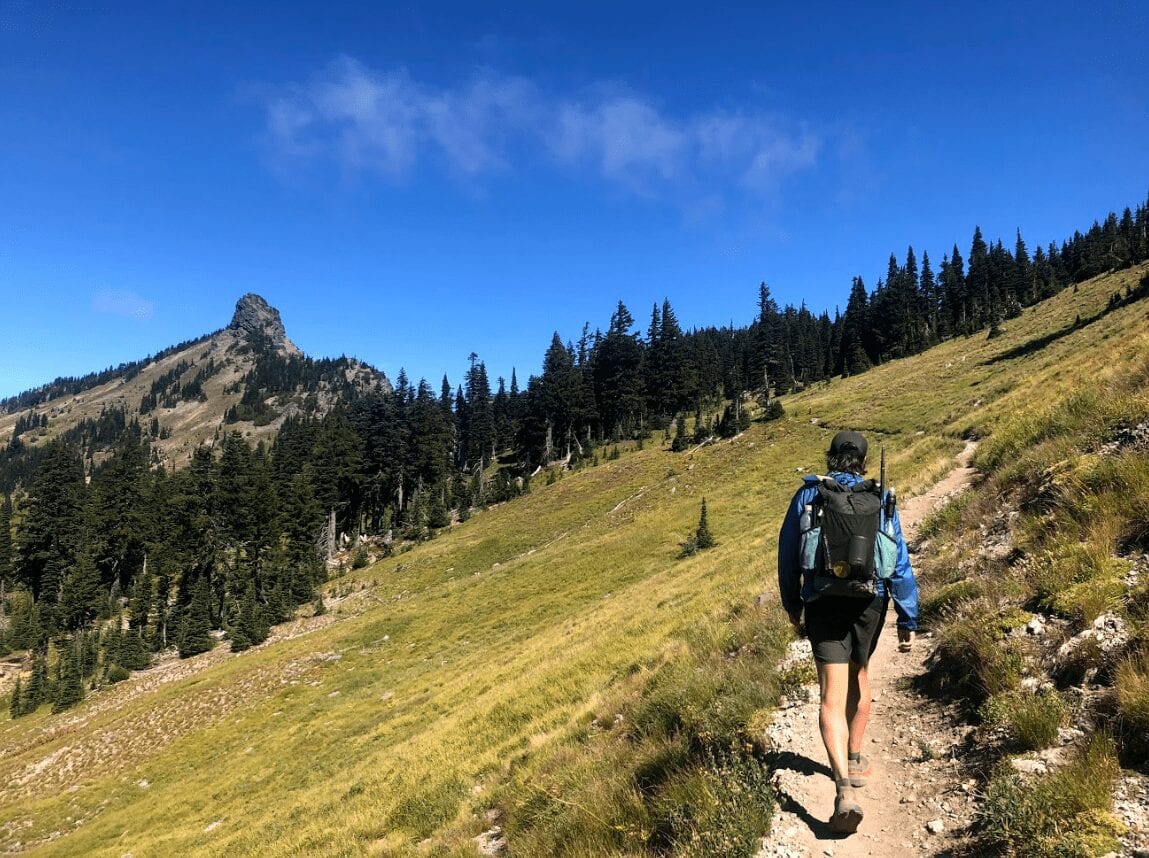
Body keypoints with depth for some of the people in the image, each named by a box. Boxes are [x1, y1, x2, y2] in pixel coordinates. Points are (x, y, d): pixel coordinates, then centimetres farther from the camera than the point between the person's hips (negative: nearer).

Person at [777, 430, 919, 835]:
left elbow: (787, 554, 4)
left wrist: (791, 605, 16)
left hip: (823, 603, -2)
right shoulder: (879, 500, 0)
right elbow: (899, 563, 0)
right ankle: (854, 761, 39)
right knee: (859, 676, 25)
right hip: (870, 601, 2)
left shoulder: (808, 495, -1)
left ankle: (846, 788, -20)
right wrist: (908, 620, 5)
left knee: (833, 697, -5)